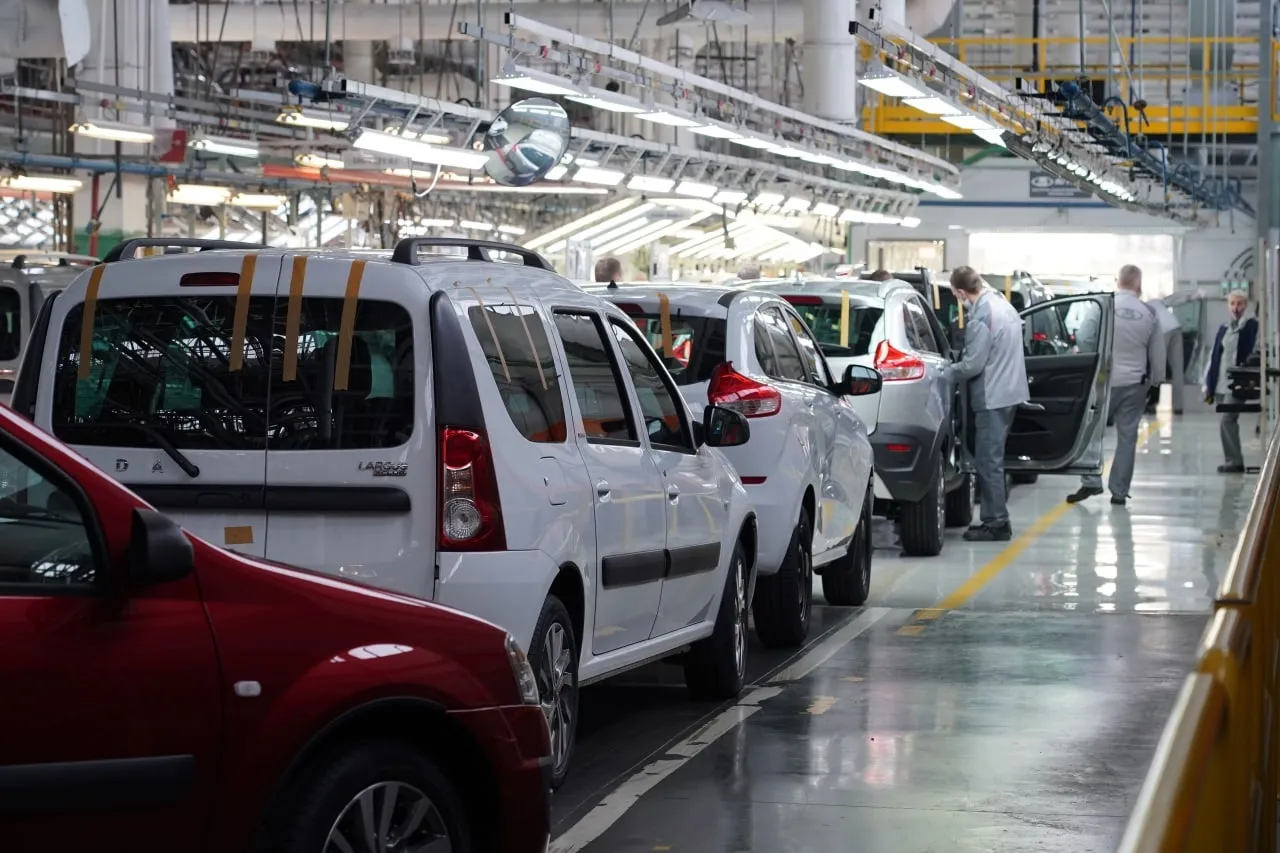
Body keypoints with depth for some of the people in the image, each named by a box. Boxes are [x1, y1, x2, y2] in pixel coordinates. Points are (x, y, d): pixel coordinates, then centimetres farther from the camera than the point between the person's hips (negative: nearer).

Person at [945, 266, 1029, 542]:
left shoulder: (981, 317, -20)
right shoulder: (1004, 306, 11)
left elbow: (972, 365, -19)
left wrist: (945, 373, -3)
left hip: (992, 397, -10)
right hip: (1011, 392, 10)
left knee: (988, 462, -3)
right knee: (992, 460, 16)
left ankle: (996, 523, 0)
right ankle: (996, 520, 21)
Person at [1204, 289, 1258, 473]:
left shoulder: (1251, 326, -3)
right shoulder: (1223, 329, 14)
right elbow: (1214, 357, 16)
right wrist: (1208, 386, 14)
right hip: (1221, 385, 6)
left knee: (1227, 422, -13)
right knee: (1228, 423, 8)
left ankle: (1235, 462, -6)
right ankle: (1233, 462, 13)